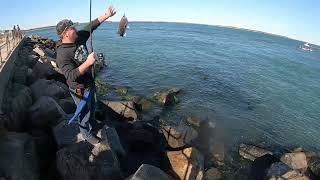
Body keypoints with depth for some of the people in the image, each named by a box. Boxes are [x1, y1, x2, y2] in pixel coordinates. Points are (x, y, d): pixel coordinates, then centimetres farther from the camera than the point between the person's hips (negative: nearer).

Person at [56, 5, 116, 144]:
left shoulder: (79, 38, -6)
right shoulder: (62, 54, -28)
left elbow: (90, 26, 5)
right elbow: (71, 76, -36)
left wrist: (106, 16, 5)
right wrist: (87, 63, -43)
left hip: (89, 84, 8)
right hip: (80, 90, -8)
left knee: (92, 106, 29)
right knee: (84, 112, 13)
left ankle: (93, 123, 56)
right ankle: (87, 134, 38)